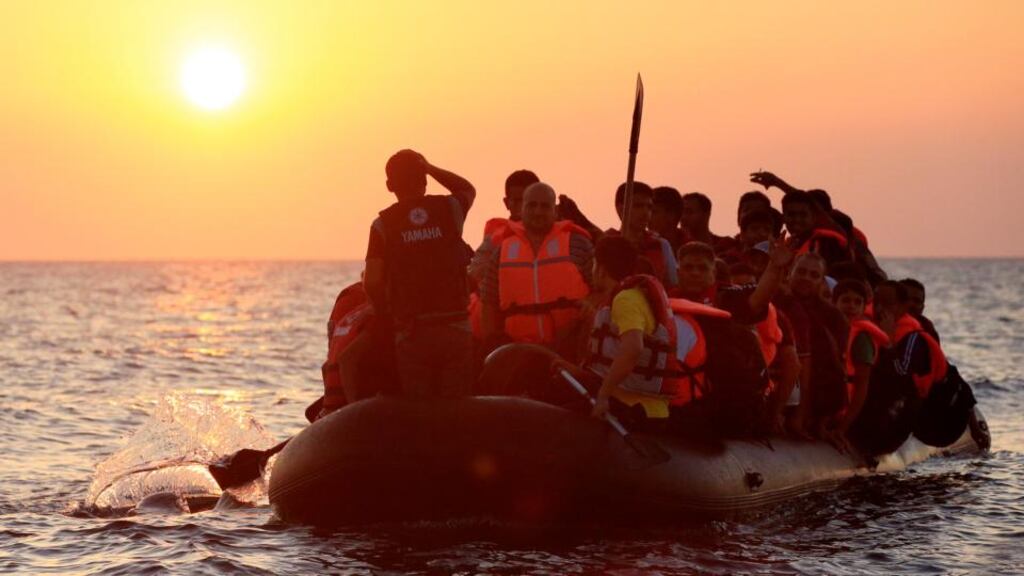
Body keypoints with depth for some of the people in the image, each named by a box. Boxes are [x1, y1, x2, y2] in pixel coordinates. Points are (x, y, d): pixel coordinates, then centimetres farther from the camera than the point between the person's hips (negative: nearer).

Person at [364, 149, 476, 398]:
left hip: (411, 333, -1)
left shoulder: (383, 224, -2)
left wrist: (387, 314, 9)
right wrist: (429, 168, 21)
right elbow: (468, 189, 28)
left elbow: (372, 282, -8)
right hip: (455, 329, 1)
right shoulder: (449, 208, 3)